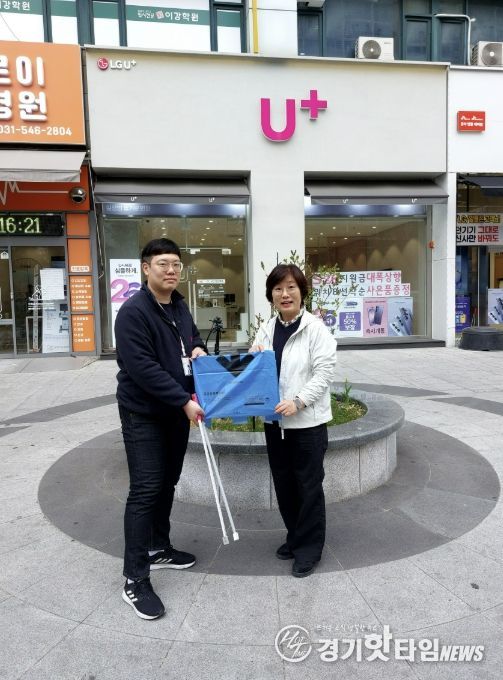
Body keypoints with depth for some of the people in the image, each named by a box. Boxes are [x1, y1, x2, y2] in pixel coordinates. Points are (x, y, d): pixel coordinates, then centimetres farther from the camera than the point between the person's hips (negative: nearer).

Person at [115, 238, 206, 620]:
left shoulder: (180, 306, 7)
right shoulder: (133, 312, -19)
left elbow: (192, 332, 24)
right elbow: (143, 368, -25)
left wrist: (198, 347, -2)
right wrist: (184, 401, -26)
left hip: (176, 411, 8)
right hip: (144, 415, -8)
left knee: (167, 484, 17)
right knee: (145, 491, -5)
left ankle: (159, 549, 36)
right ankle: (135, 581, 8)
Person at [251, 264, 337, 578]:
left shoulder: (316, 328, -10)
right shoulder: (266, 329, 6)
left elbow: (325, 372, -15)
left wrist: (298, 401, -25)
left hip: (307, 421, -6)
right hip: (274, 420, 6)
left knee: (308, 486, 7)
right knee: (284, 483, 18)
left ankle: (309, 547, 25)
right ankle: (295, 536, 38)